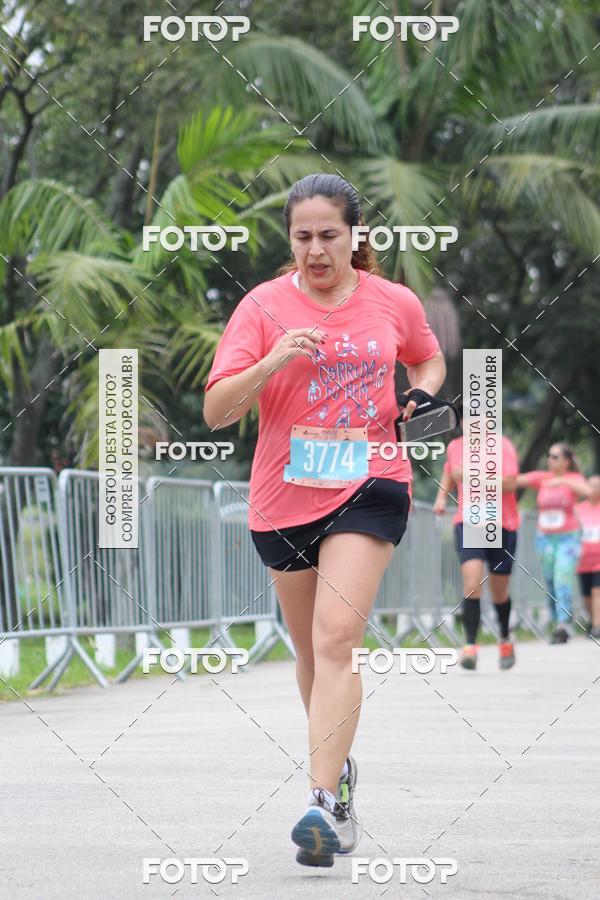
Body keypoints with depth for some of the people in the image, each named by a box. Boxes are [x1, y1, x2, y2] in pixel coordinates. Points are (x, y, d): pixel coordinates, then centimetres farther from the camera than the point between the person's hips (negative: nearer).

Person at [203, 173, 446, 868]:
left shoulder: (395, 303, 2)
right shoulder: (264, 306, -3)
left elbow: (427, 359, 25)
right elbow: (216, 412, -10)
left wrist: (421, 392, 2)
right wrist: (272, 361, -26)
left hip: (370, 486, -2)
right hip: (284, 498, 2)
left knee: (336, 639, -19)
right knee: (311, 650, 15)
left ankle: (326, 801, -24)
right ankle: (339, 765, 40)